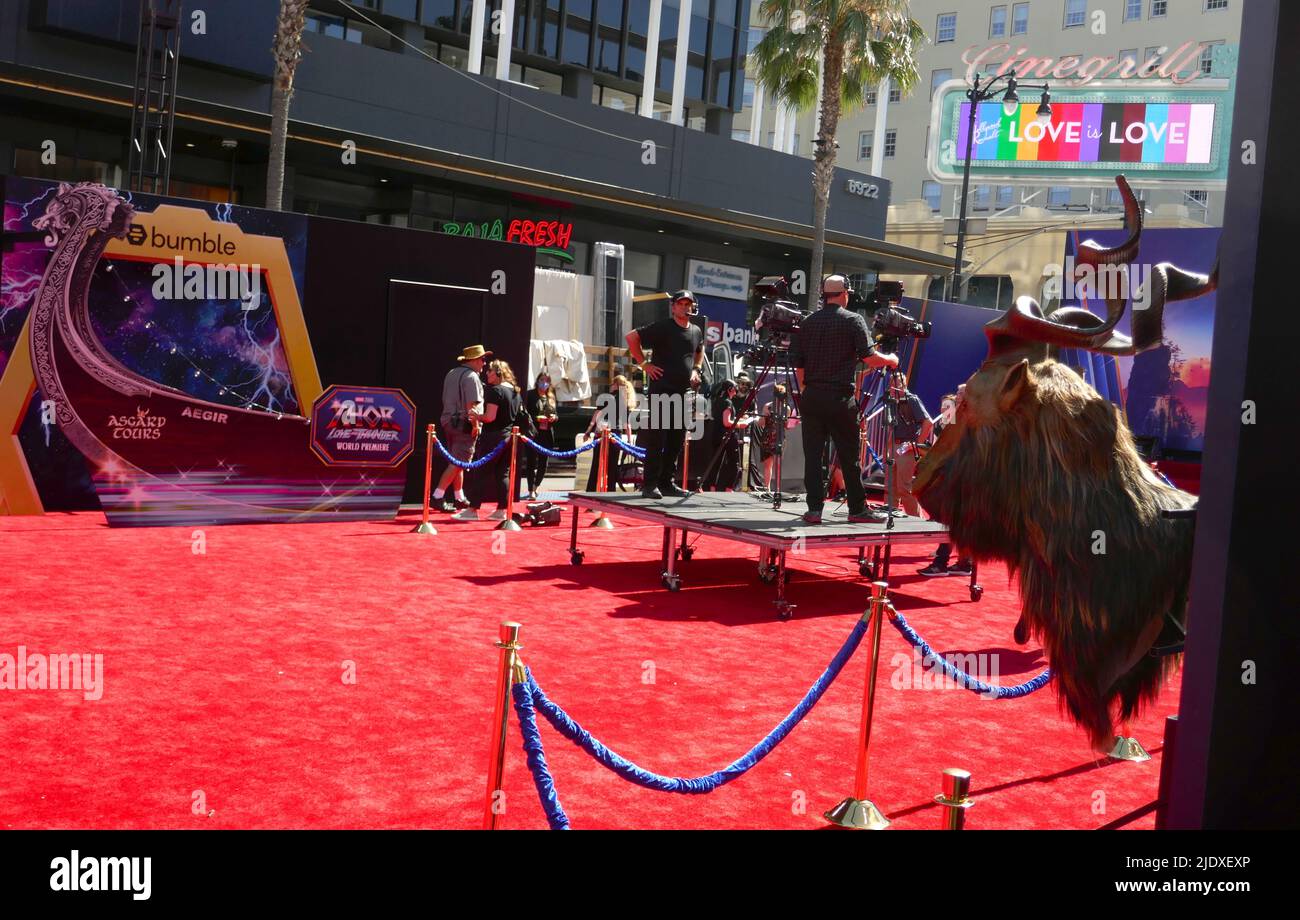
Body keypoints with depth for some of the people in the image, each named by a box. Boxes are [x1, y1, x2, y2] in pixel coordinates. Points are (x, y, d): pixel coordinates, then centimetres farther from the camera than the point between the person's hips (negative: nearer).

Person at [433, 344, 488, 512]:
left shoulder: (451, 374, 15)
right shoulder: (471, 376, -13)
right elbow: (471, 405, -20)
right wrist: (475, 424, -15)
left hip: (448, 421, 9)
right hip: (464, 424, -9)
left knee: (457, 462, 17)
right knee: (457, 464, -8)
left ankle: (460, 498, 23)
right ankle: (437, 497, -12)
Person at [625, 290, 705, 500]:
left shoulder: (697, 331, 13)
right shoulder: (662, 328, -6)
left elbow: (700, 352, 33)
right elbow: (632, 337, -10)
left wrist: (696, 369, 16)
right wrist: (644, 363, -11)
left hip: (684, 392, 6)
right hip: (662, 390, -6)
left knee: (676, 440, 8)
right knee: (657, 438, -7)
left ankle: (667, 482, 15)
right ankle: (650, 484, -6)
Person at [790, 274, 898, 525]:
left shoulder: (807, 323, 10)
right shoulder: (853, 320, -3)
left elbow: (797, 363, 9)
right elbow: (869, 357, -9)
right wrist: (890, 359, 10)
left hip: (811, 397, 4)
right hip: (840, 397, -4)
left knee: (813, 454, 4)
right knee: (849, 455, 4)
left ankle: (814, 508, 1)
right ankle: (857, 509, 10)